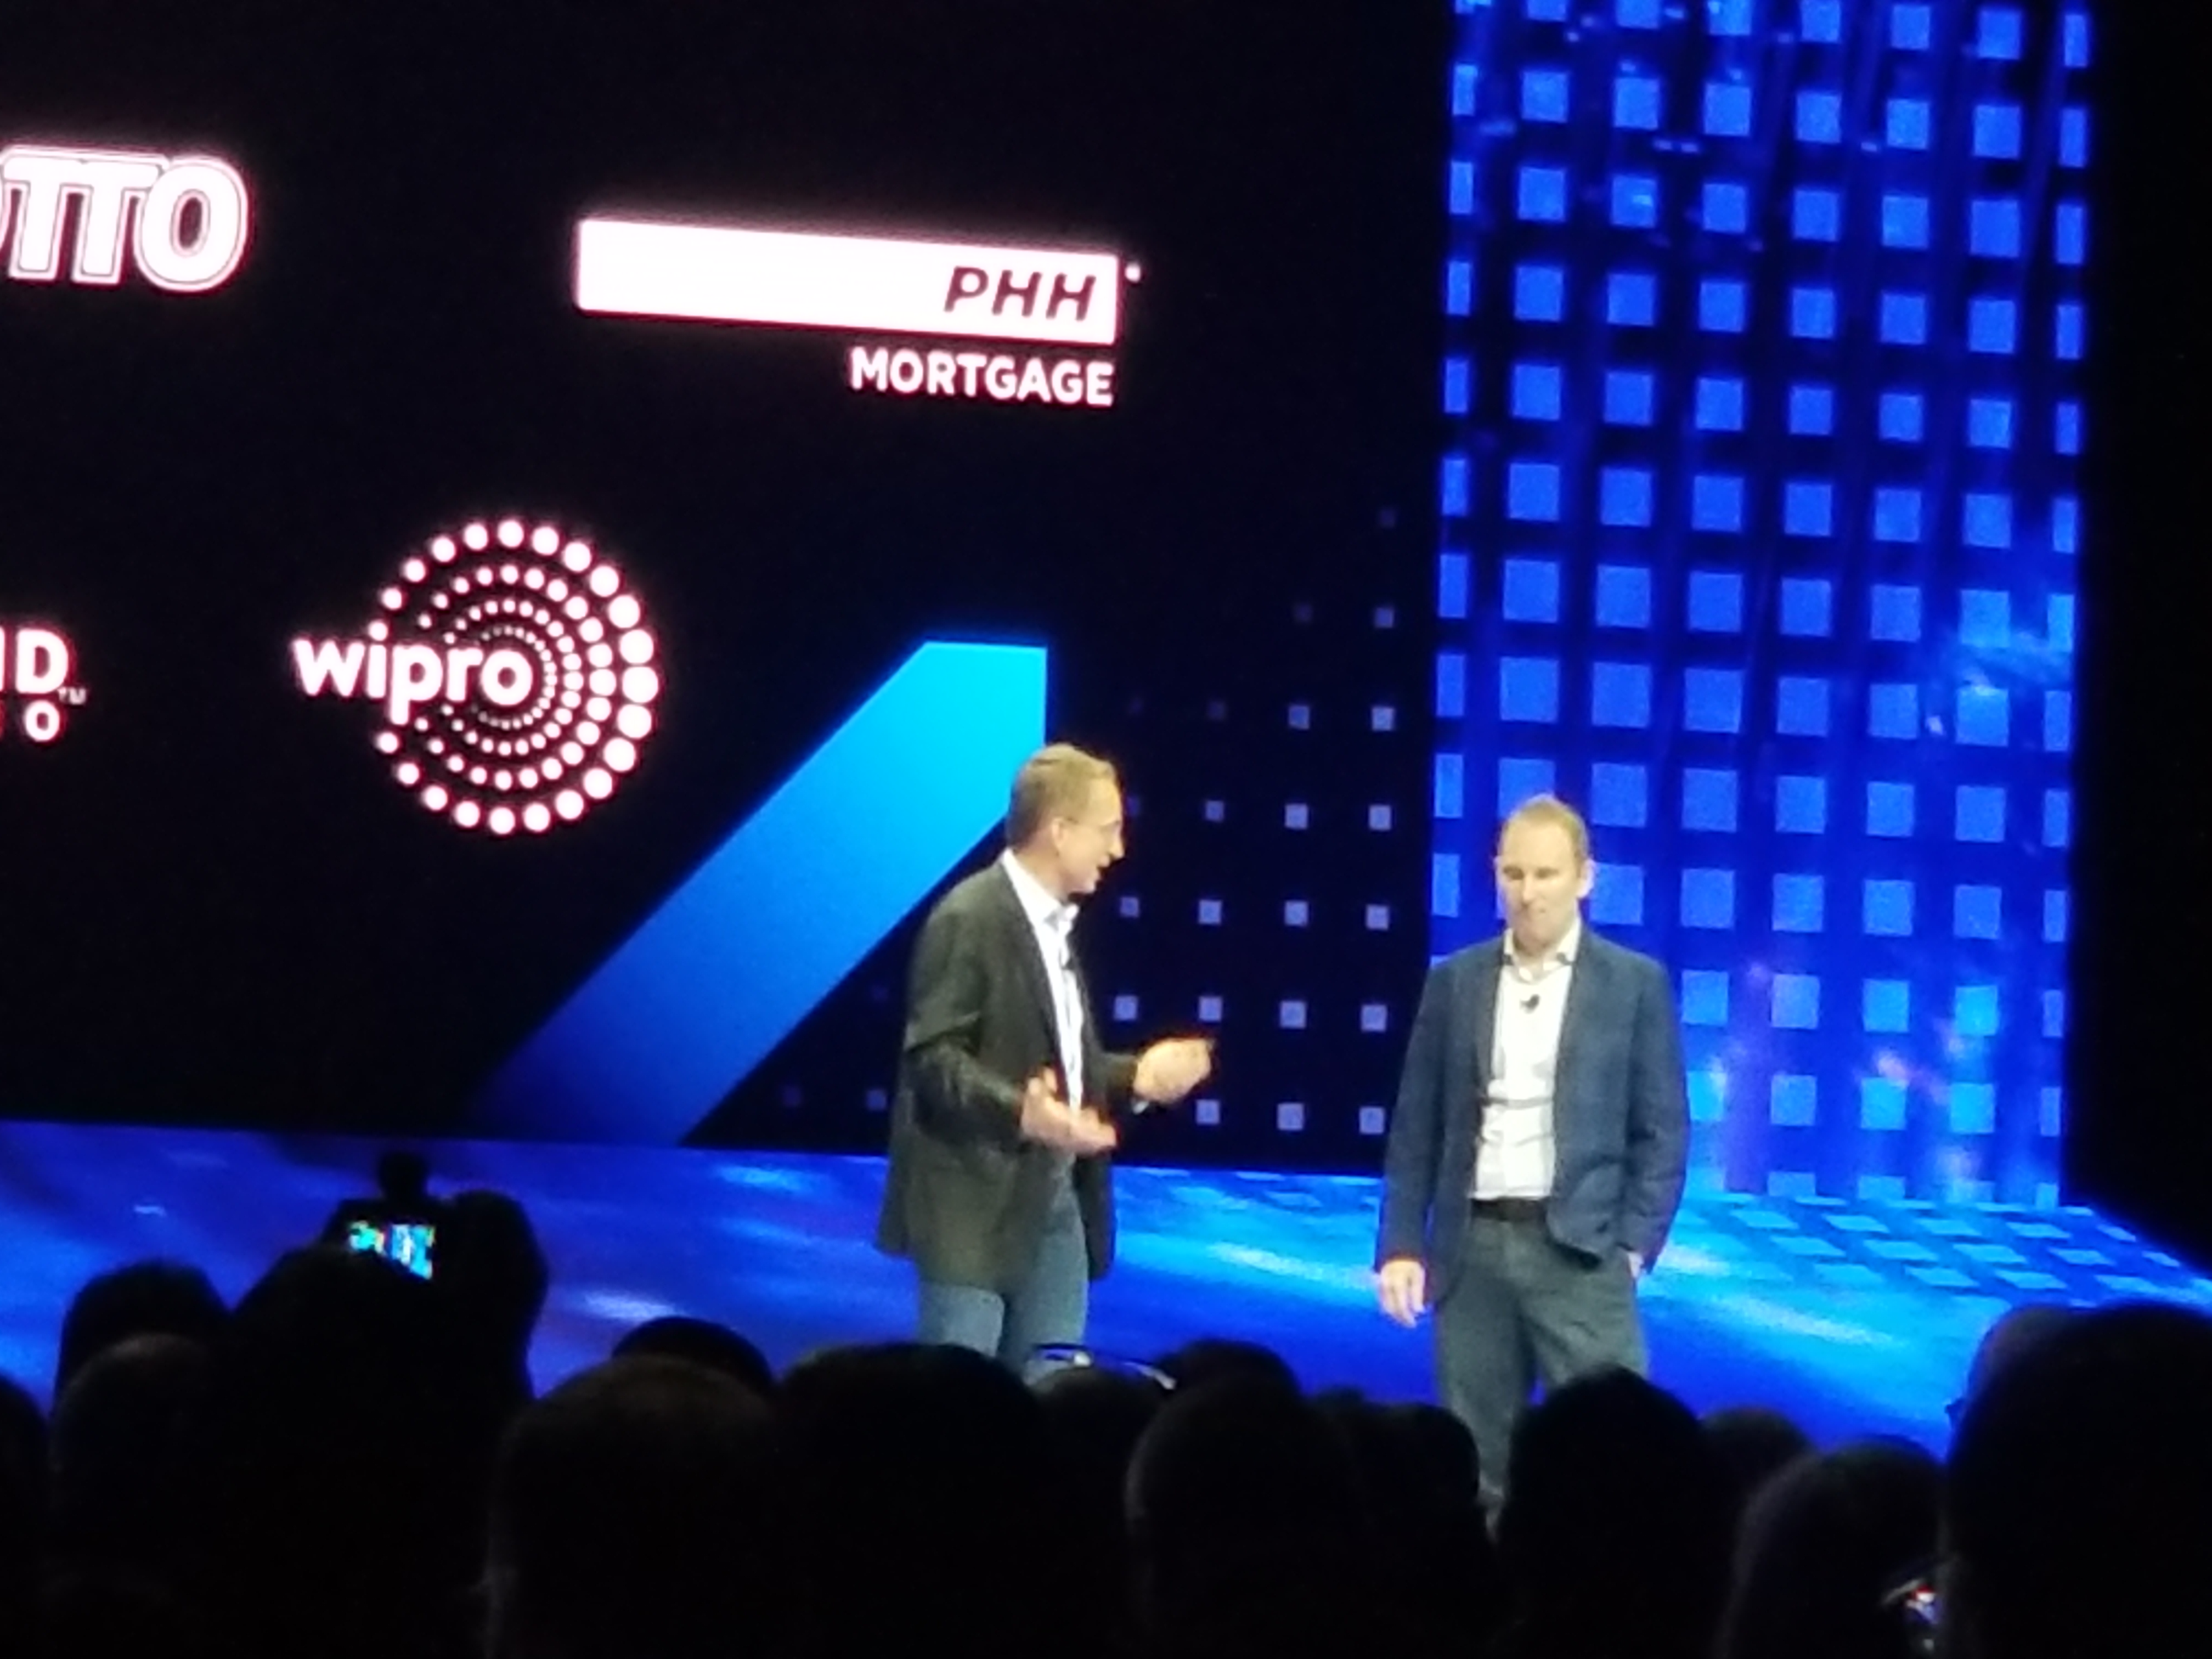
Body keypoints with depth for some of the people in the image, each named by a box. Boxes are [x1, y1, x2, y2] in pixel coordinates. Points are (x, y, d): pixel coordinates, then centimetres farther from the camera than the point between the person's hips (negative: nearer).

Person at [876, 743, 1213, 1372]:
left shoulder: (1057, 924, 15)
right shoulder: (970, 919, -13)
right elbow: (932, 1055, -19)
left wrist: (1135, 1077, 7)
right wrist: (1020, 1113, -33)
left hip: (1056, 1201, 9)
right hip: (977, 1205, -9)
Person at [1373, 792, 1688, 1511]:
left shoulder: (1636, 984, 3)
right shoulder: (1454, 982, 10)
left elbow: (1663, 1130, 2)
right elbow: (1416, 1128, 11)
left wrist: (1633, 1246, -8)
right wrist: (1401, 1245, 2)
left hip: (1579, 1249, -3)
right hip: (1473, 1247, 3)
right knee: (1475, 1462, 5)